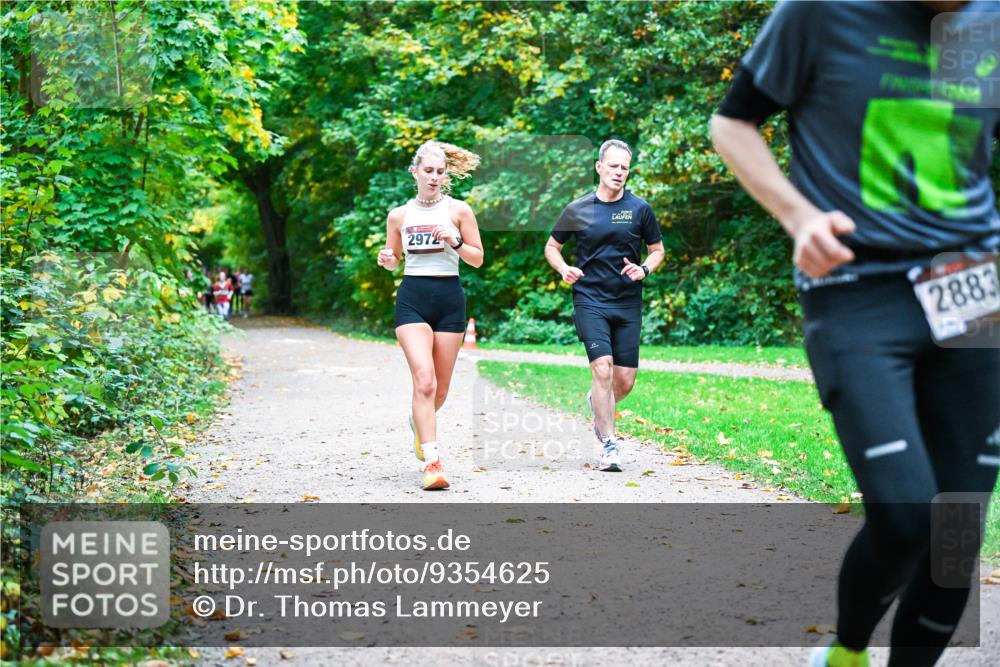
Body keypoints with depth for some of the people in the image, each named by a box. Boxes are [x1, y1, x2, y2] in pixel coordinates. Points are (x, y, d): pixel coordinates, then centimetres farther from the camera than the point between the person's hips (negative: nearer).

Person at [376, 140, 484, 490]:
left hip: (449, 298, 1)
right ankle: (432, 462, -18)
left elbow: (478, 259, 4)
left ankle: (420, 422, 43)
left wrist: (455, 242, -13)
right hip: (412, 298, -1)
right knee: (424, 381, -17)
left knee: (441, 386, 8)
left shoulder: (458, 210, 3)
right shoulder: (399, 215, 7)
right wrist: (386, 259, -5)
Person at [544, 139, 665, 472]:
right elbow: (552, 246, 14)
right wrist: (564, 269, -6)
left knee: (625, 381, 3)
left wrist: (645, 269, -8)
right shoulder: (577, 210, 2)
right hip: (589, 299, -2)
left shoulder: (640, 209, 4)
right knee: (603, 368, -17)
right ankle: (610, 445, -9)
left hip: (628, 303, 2)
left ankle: (597, 403, 38)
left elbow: (657, 250, 13)